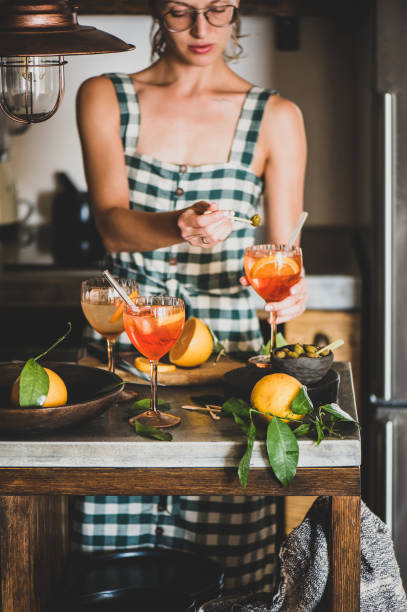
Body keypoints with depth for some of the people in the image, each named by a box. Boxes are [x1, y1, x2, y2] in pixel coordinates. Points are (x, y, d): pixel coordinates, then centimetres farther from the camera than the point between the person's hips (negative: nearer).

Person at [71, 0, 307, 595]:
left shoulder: (276, 117, 3)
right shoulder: (104, 98, 5)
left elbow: (285, 250, 2)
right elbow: (113, 225, -8)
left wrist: (289, 288, -21)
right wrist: (179, 227, -29)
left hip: (229, 344, -1)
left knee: (225, 560, 0)